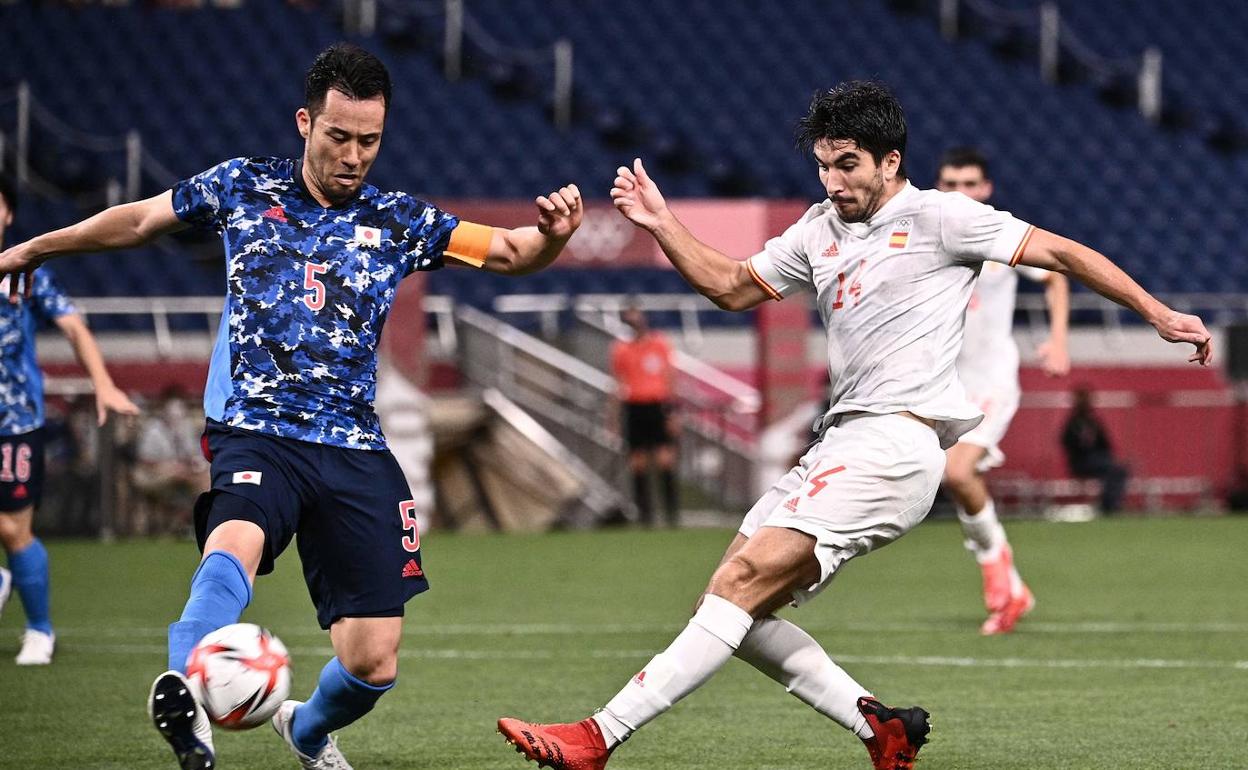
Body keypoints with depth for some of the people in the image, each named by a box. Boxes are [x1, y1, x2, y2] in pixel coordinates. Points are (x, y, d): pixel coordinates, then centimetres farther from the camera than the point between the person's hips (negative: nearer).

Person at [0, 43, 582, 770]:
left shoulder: (400, 222, 8)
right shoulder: (243, 188, 6)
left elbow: (511, 252, 8)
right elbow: (139, 219, 19)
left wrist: (552, 234, -15)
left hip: (354, 451, 3)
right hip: (254, 434, -2)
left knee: (373, 664, 0)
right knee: (235, 543, -38)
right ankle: (184, 687, -65)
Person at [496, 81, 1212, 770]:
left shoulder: (938, 216, -1)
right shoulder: (820, 229, 19)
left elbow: (1063, 253, 3)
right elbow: (732, 286, 28)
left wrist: (1159, 314, -1)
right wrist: (662, 224, 14)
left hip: (896, 443, -9)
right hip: (841, 446, 9)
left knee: (743, 583, -18)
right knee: (736, 609, 0)